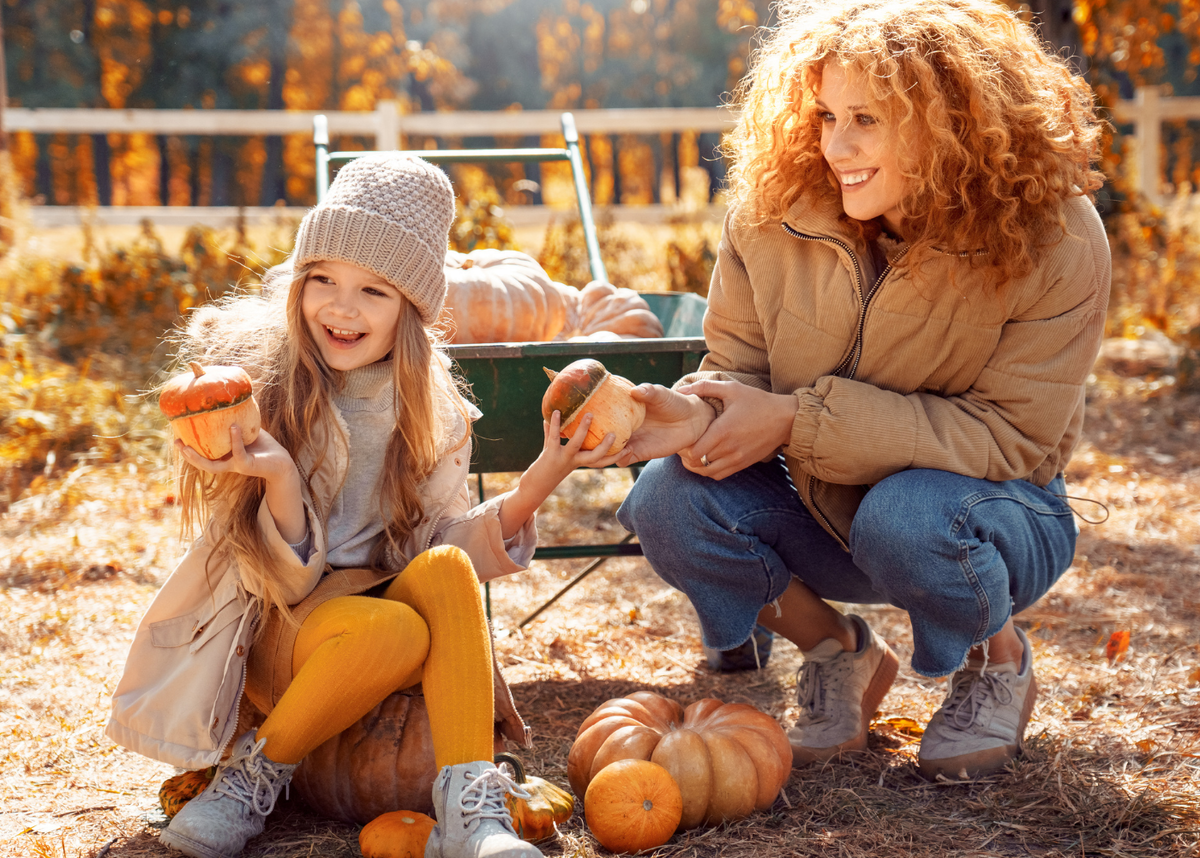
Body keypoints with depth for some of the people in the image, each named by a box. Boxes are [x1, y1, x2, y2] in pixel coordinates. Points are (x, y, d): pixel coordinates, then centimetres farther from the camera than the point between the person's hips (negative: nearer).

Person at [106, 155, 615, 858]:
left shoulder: (429, 409, 0)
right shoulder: (256, 384, -13)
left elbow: (450, 546, -5)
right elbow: (285, 581, -16)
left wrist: (533, 491, -20)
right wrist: (279, 478, -36)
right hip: (269, 639, -3)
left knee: (444, 566, -28)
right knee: (391, 629, -34)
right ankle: (258, 769, -10)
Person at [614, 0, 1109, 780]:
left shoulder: (1054, 240, -22)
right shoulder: (773, 209, -12)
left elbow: (1009, 436, -23)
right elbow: (739, 367, -3)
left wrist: (799, 419, -29)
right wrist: (700, 414, -30)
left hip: (993, 506, -3)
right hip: (822, 510, 4)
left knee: (907, 516, -38)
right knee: (670, 501, -23)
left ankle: (1000, 664, 0)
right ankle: (841, 653, 6)